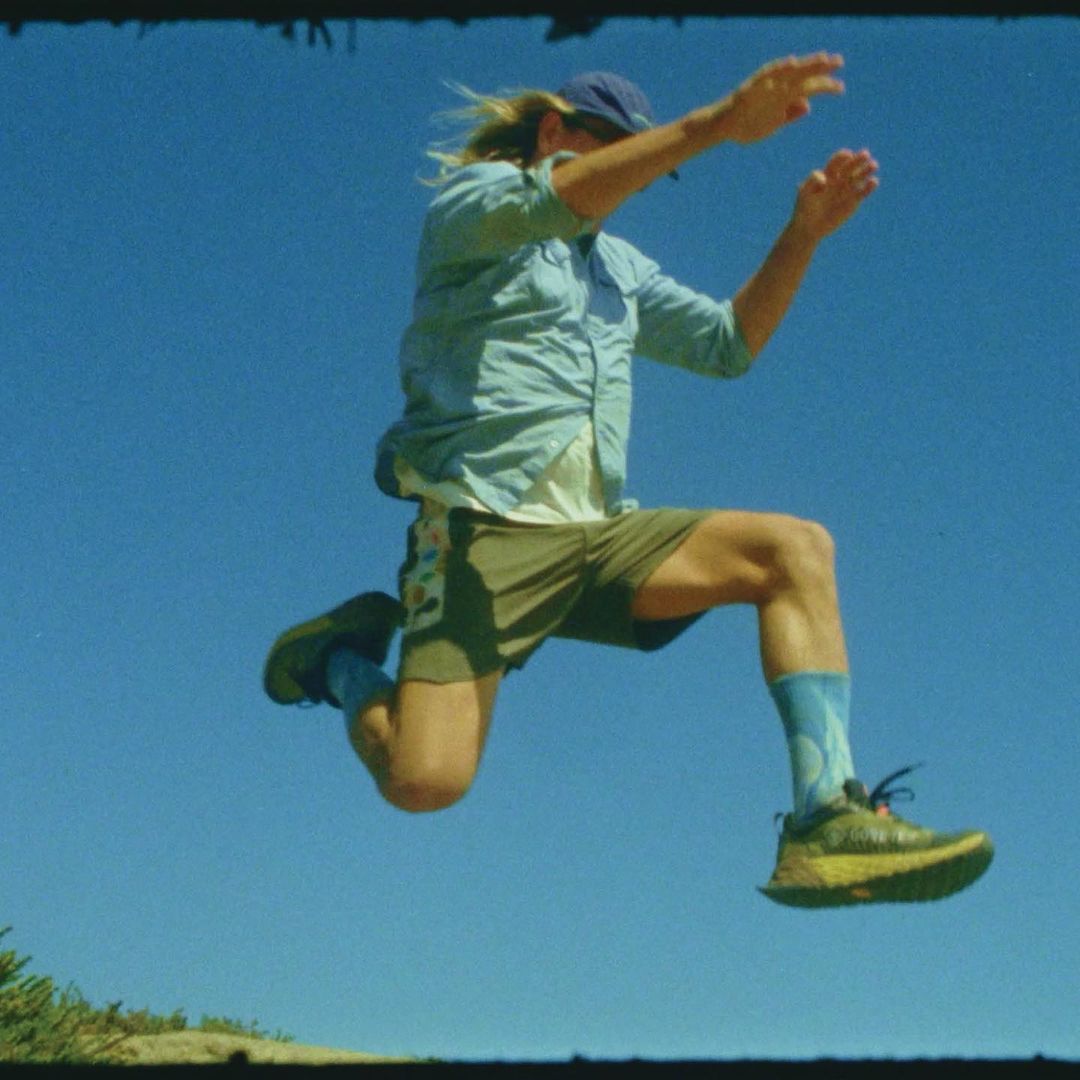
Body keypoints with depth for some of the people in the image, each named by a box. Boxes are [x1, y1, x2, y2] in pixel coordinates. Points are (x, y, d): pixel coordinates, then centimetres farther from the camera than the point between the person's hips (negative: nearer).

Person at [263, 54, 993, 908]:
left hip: (601, 534, 7)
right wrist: (716, 124, -30)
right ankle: (343, 659, 12)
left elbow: (728, 345, 23)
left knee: (797, 548, -13)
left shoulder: (618, 265, 27)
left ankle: (828, 821, -23)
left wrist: (802, 236, 8)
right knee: (425, 781, -20)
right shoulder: (469, 199, 4)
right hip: (486, 527, -7)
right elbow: (555, 200, -19)